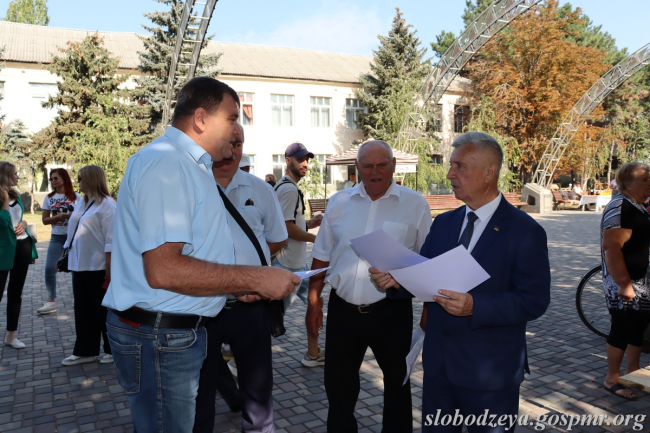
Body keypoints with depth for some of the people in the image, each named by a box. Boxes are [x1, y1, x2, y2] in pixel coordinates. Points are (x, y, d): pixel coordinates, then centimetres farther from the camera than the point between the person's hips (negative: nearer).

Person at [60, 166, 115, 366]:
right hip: (80, 265, 8)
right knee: (83, 310, 13)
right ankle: (85, 351, 23)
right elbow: (74, 232, 18)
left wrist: (109, 266, -19)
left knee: (104, 309, 4)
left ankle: (112, 349, 18)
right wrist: (65, 256, 16)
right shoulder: (82, 203, 14)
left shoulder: (106, 204, -12)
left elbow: (110, 238, -17)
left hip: (98, 266, -8)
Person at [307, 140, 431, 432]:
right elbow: (322, 257, 8)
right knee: (338, 384, 17)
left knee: (397, 381, 18)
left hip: (392, 310, -2)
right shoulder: (338, 203, 3)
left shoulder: (414, 205, -5)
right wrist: (313, 302, 7)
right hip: (343, 309, 3)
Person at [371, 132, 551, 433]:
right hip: (438, 362, 5)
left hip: (490, 370, -5)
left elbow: (534, 300, -17)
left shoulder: (525, 232, -12)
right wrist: (397, 279, -16)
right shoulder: (443, 223, 6)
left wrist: (475, 306, -30)